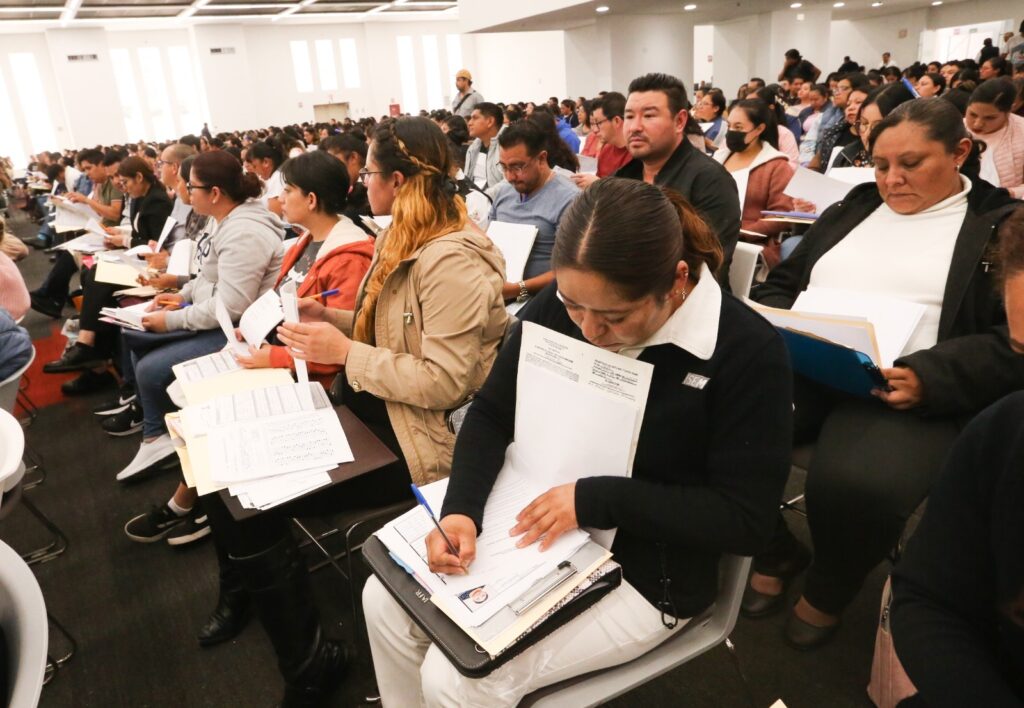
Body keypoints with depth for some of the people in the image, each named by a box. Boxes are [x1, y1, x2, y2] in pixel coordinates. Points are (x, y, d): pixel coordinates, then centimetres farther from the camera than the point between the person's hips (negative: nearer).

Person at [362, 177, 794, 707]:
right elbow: (491, 414, -2)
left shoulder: (748, 351, -22)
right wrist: (460, 508, -20)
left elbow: (746, 519, -19)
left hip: (644, 573, -5)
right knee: (385, 599, -1)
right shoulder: (558, 307, -9)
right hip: (537, 520, 5)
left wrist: (595, 499, -26)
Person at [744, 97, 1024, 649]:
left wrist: (929, 379, -20)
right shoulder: (854, 207, 23)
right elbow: (783, 279, 24)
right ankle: (776, 552, 6)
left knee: (854, 486, -34)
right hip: (799, 369, 5)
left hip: (905, 393, -4)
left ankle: (828, 590, 3)